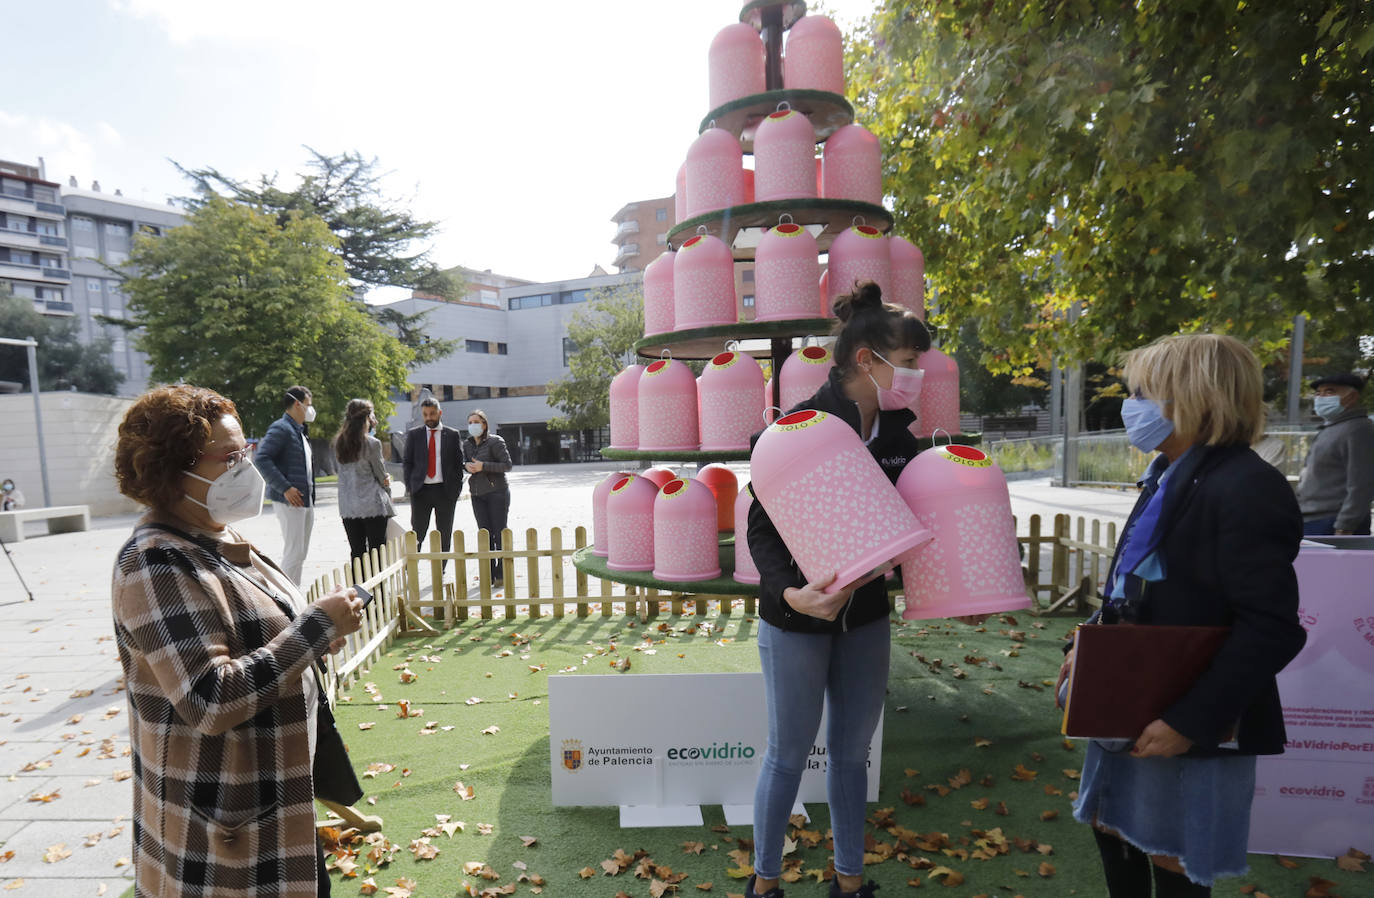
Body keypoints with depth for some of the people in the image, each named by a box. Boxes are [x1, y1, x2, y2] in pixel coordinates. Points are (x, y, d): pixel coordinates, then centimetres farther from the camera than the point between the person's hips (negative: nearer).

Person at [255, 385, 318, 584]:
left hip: (306, 501, 10)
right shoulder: (281, 428, -10)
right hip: (290, 501, -9)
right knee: (293, 553, -7)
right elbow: (261, 458, -20)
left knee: (301, 553, 13)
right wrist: (285, 488, -23)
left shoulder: (300, 431, 19)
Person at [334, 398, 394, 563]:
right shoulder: (372, 443, -12)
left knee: (356, 553, 11)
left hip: (347, 507, 5)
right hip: (373, 506, -5)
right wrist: (388, 492, 17)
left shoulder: (339, 443, 4)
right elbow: (381, 475, -2)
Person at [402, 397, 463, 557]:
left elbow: (459, 464, 5)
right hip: (421, 491, 0)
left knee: (444, 536, 6)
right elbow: (406, 462, 8)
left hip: (445, 491, 0)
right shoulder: (414, 434, 7)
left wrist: (456, 489, -4)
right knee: (417, 534, 0)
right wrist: (410, 487, -2)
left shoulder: (453, 435, 5)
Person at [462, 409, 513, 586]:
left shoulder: (495, 441, -7)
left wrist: (483, 466, -18)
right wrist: (466, 466, -2)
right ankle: (489, 575, 11)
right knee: (484, 534, 4)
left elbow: (507, 465, -10)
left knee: (499, 533, -3)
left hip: (496, 492, -5)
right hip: (477, 494, 5)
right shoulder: (467, 444, 11)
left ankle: (502, 574, 6)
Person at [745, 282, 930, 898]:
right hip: (797, 617, -5)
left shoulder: (897, 435, -1)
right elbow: (761, 527, -18)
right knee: (789, 752, 11)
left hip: (867, 616, 6)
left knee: (852, 751, 19)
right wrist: (789, 591, -33)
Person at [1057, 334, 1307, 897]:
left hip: (1192, 726, -8)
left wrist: (1190, 722, -23)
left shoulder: (1247, 489, -21)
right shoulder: (1170, 477, 6)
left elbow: (1269, 631, -24)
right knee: (1113, 829, 22)